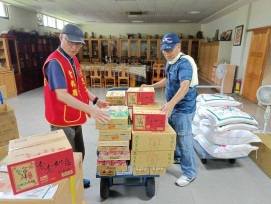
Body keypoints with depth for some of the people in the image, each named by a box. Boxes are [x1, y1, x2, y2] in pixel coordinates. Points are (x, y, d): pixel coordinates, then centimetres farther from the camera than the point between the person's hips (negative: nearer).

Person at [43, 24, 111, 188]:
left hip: (75, 118, 9)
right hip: (62, 121, -9)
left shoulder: (73, 60, 6)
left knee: (79, 153, 23)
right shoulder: (55, 62, -22)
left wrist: (95, 100, 2)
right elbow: (61, 95, -32)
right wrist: (91, 110, -39)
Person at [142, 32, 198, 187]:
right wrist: (151, 86, 19)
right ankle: (177, 156, 50)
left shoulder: (184, 63, -23)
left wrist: (171, 103, -52)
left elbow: (185, 85, -38)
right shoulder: (170, 62, 9)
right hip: (173, 106, 10)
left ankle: (190, 173, 20)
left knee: (184, 140, 0)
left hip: (183, 108, -10)